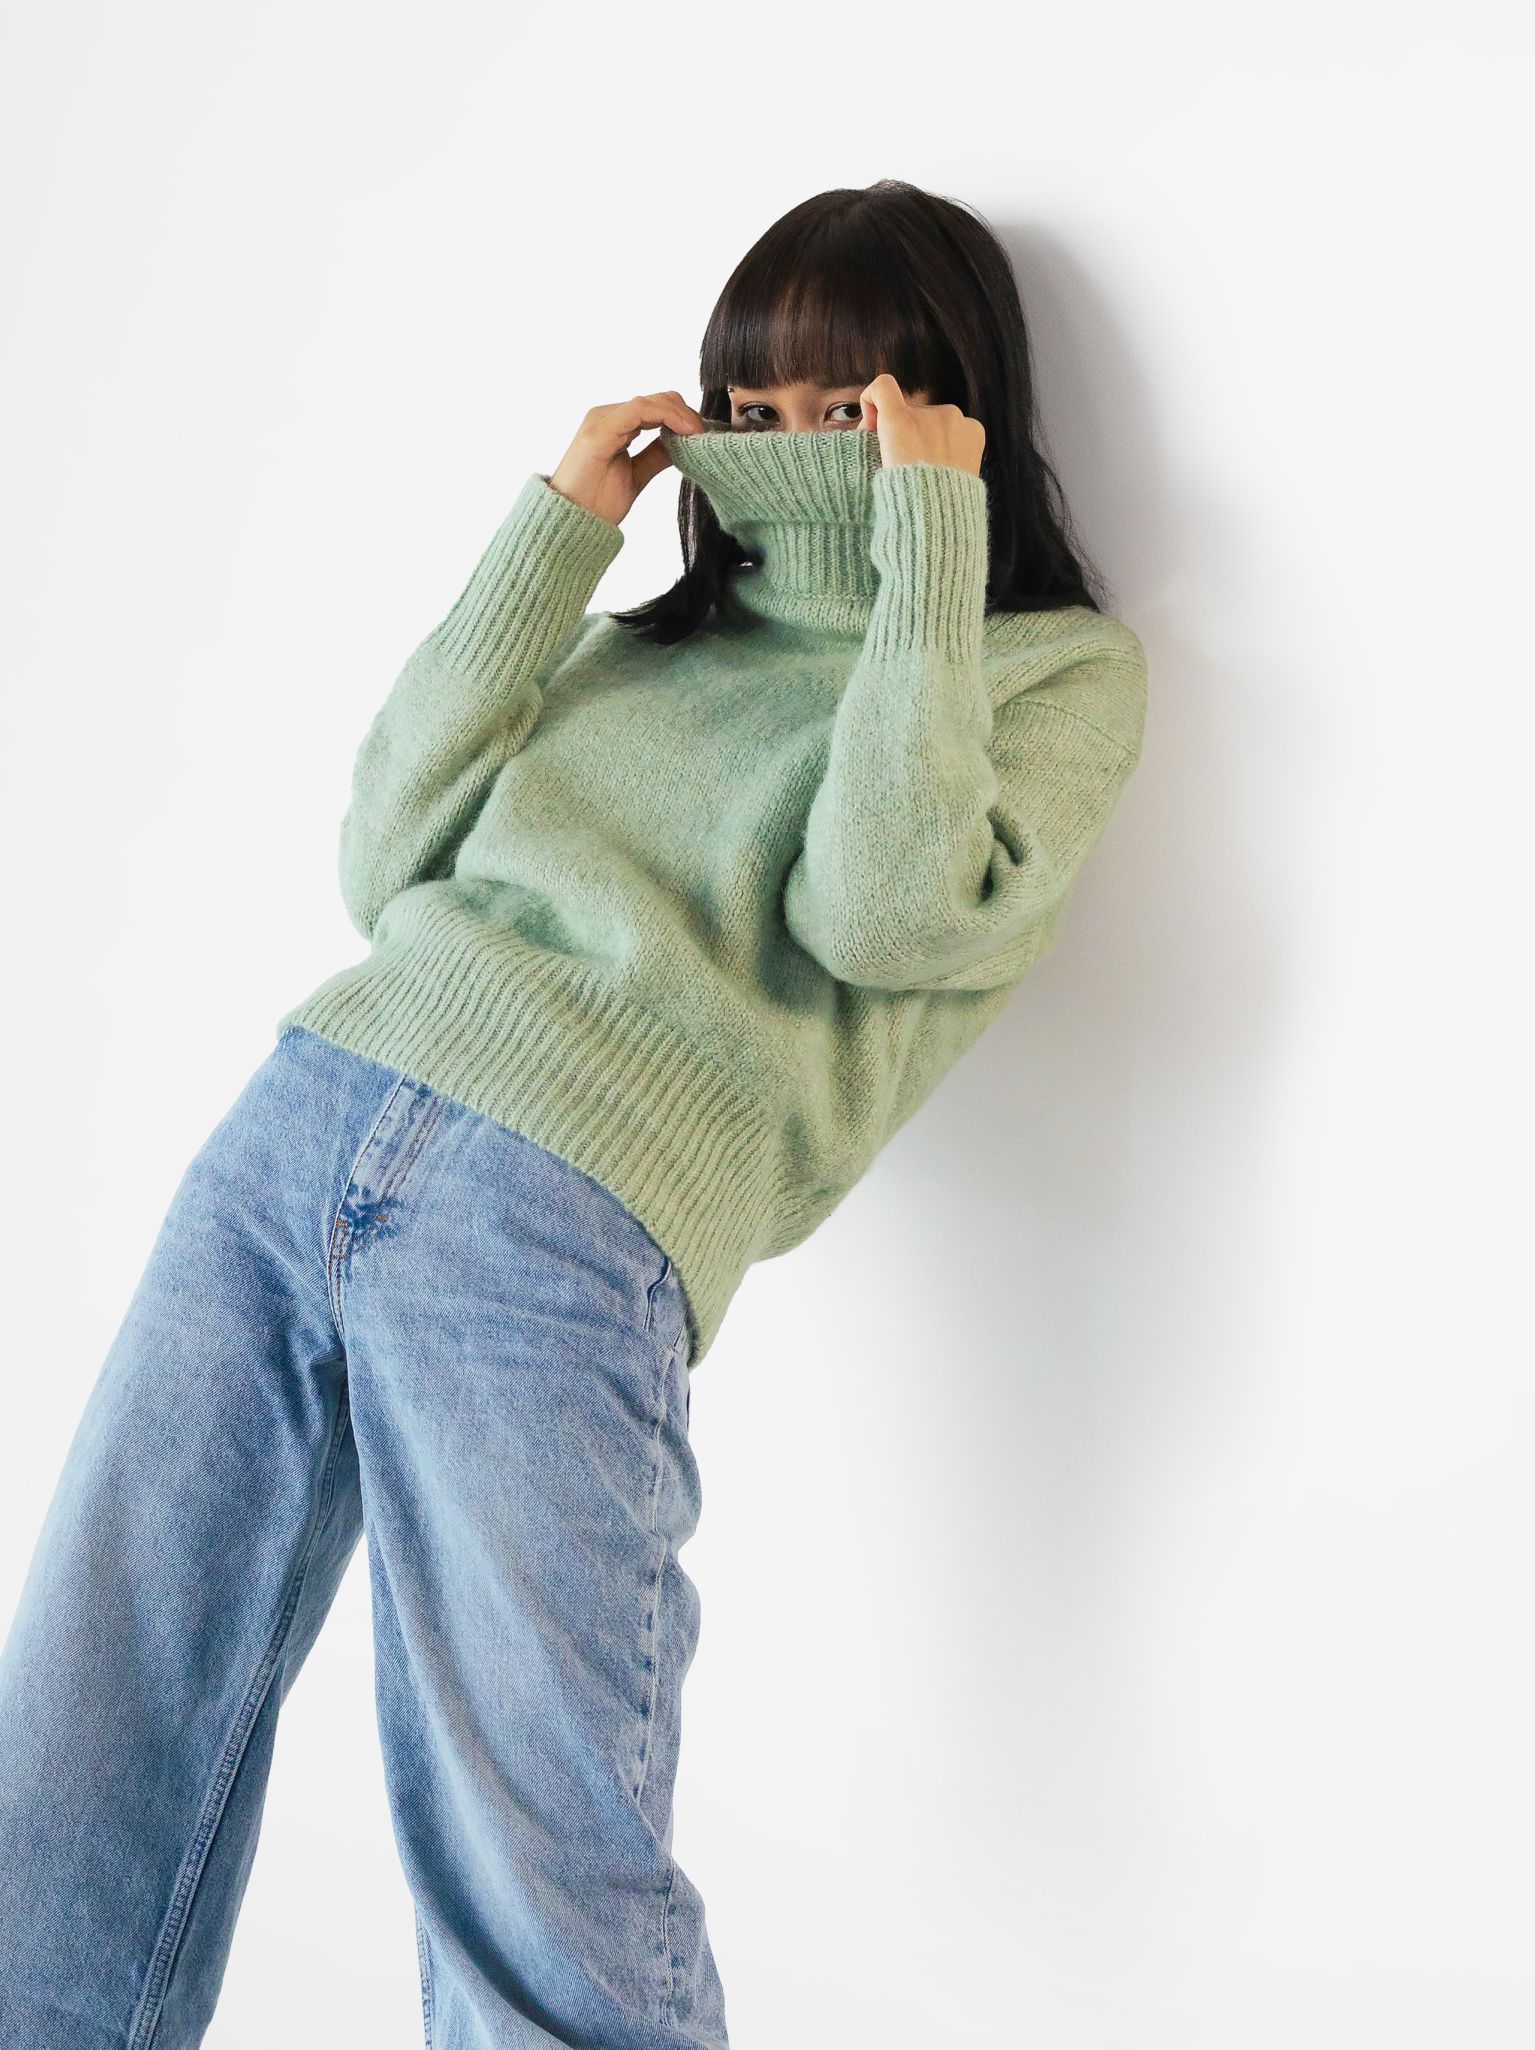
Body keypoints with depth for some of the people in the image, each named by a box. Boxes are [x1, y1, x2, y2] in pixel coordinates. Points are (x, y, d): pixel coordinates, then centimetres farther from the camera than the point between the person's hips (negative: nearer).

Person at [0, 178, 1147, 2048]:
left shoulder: (1062, 668, 11)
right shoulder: (663, 638, 24)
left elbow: (882, 910, -8)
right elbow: (388, 868, 14)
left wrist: (926, 543, -2)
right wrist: (554, 536, 12)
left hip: (566, 1221, -5)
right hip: (307, 1109, 5)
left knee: (533, 1888, -5)